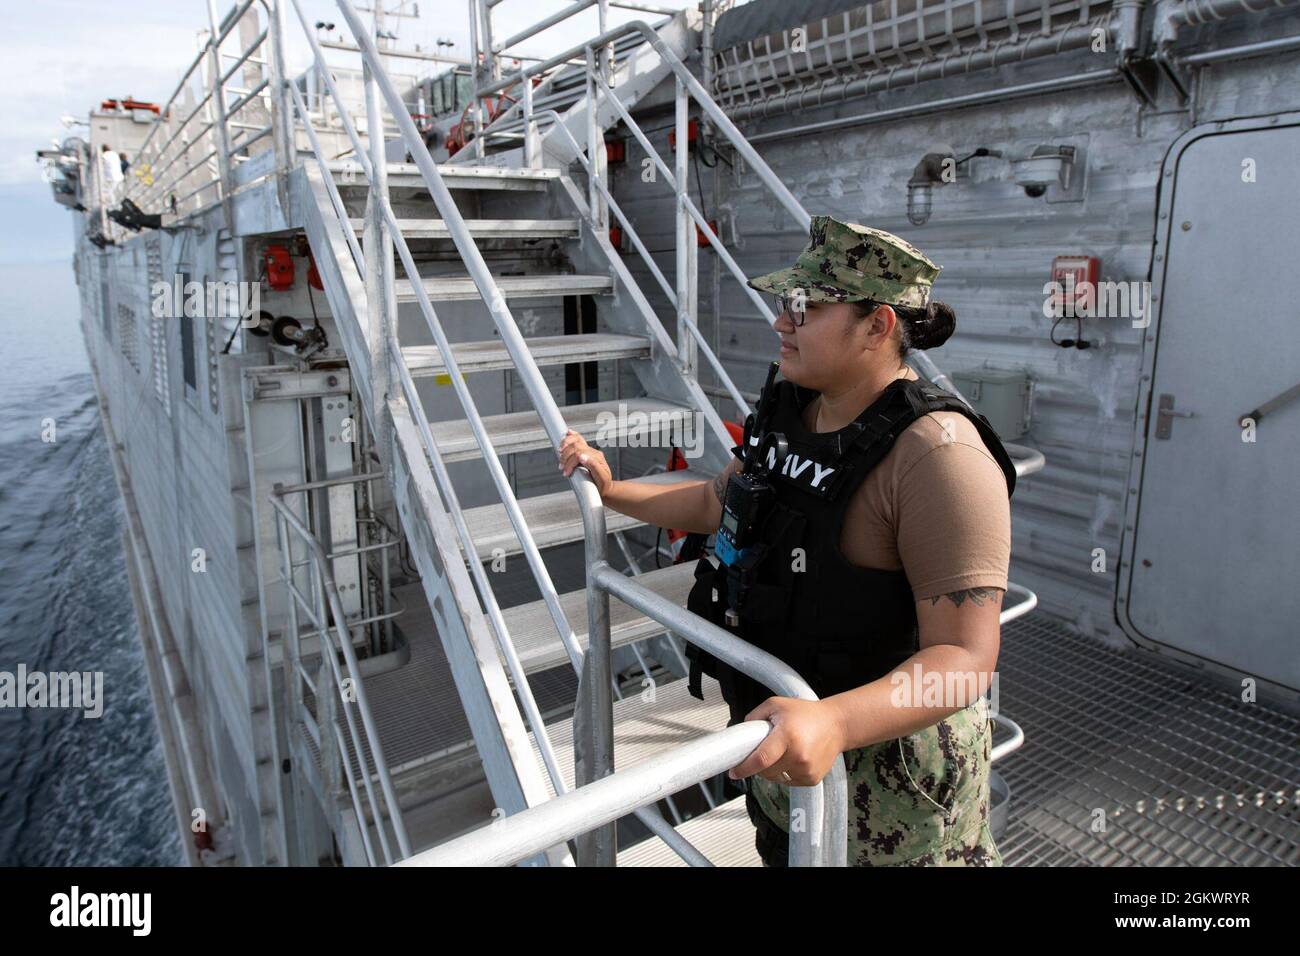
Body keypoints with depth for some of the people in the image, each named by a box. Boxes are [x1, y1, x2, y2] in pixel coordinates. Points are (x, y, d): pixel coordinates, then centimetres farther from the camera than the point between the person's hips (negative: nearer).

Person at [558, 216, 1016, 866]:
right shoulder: (787, 413, -1)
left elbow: (964, 656, -31)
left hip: (883, 754, -7)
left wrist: (832, 723, -46)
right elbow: (716, 503, 16)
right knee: (781, 857, 27)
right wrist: (612, 490, 11)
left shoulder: (936, 453, -28)